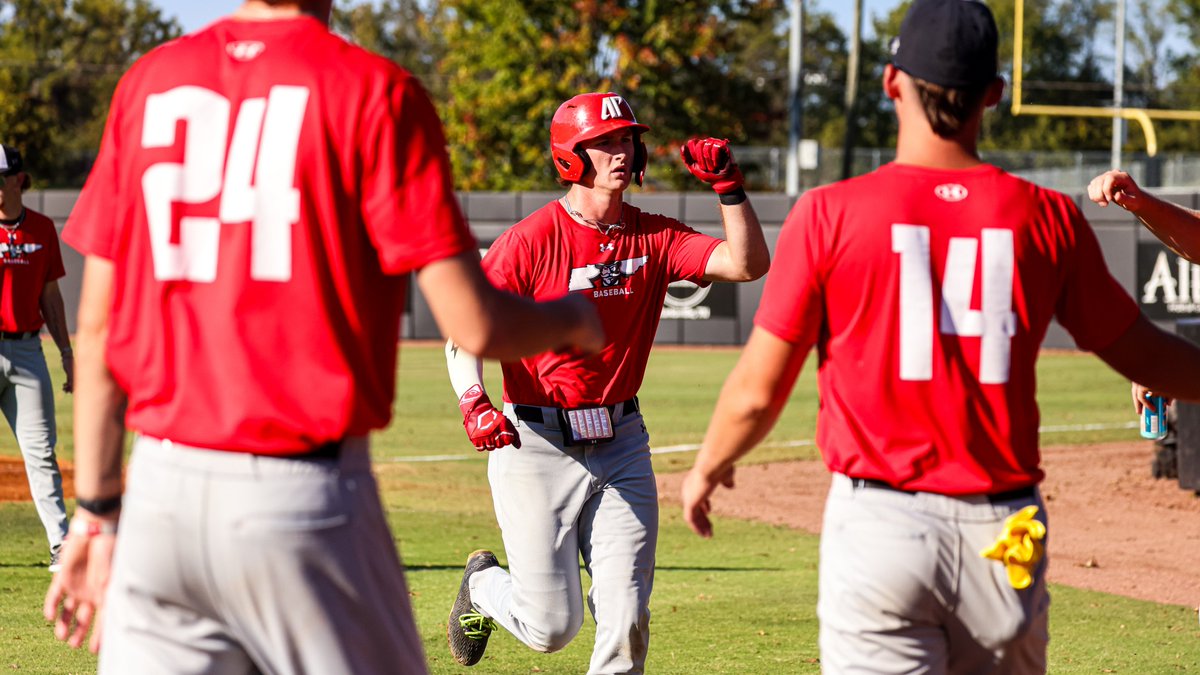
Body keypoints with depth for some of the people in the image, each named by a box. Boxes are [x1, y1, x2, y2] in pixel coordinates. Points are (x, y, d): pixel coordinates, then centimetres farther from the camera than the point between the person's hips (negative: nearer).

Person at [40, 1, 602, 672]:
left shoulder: (147, 82, 8)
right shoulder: (375, 92, -7)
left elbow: (98, 327, 10)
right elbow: (474, 324, -11)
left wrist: (97, 509, 16)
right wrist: (572, 320, 11)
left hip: (160, 491, 4)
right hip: (305, 489, -4)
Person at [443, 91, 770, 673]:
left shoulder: (653, 237, 2)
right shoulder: (531, 240, -12)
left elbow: (747, 264, -8)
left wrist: (728, 186, -18)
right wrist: (473, 403, -30)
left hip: (621, 445, 4)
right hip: (536, 445, -4)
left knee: (625, 620, -1)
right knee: (551, 625, 0)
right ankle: (484, 585, 33)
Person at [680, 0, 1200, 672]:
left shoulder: (831, 214, -5)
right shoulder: (1047, 219, 1)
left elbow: (757, 393, -1)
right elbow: (1141, 353, 13)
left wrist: (707, 469, 19)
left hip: (880, 524, -3)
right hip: (1006, 535, 3)